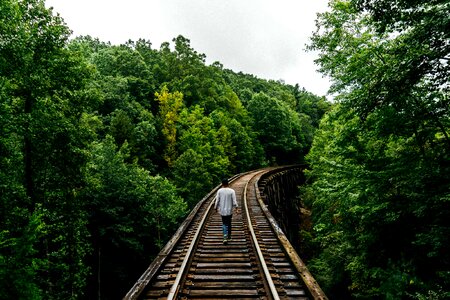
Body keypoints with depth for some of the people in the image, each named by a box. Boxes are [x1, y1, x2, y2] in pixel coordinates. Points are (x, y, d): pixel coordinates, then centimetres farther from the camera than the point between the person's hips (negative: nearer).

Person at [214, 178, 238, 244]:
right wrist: (236, 207, 1)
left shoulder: (219, 191, -7)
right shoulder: (232, 191, -11)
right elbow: (234, 201, -12)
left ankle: (225, 237, -4)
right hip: (229, 210, -1)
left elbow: (217, 201, -3)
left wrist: (216, 207, 11)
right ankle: (229, 237, 28)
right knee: (229, 223, 17)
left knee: (224, 223, 12)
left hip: (222, 210, 1)